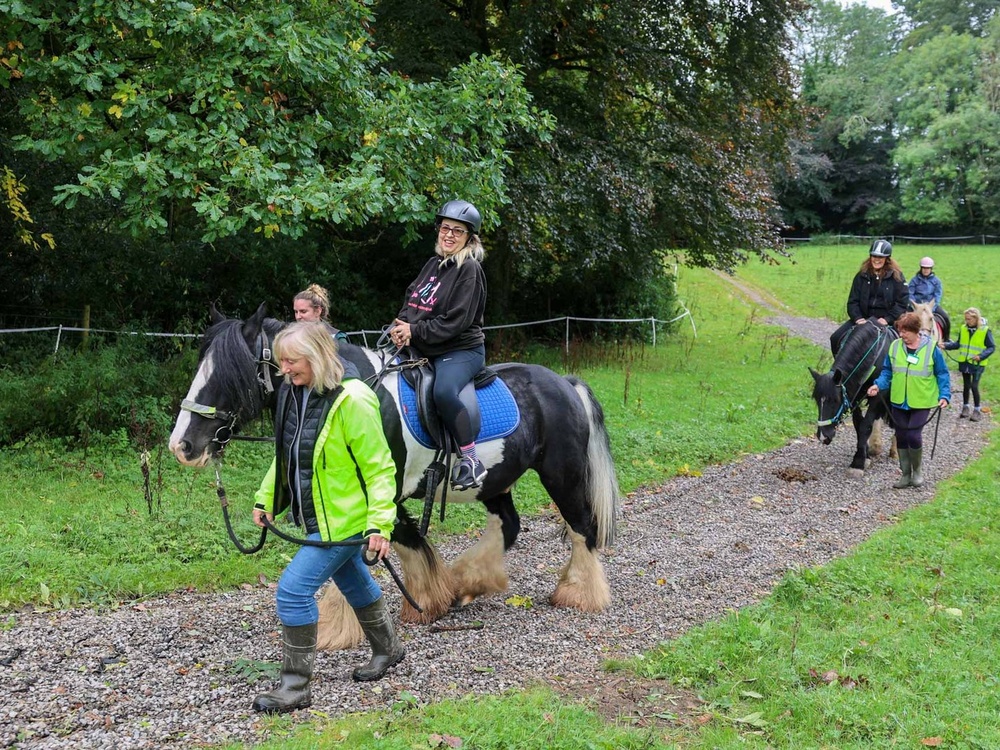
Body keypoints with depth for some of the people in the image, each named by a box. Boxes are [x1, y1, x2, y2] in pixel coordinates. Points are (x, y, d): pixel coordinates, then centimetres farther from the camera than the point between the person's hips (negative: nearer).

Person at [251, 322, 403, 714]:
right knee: (353, 582, 25)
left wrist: (380, 523, -26)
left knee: (294, 589, -13)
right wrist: (266, 498, 10)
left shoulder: (351, 402, -24)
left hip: (344, 519, -9)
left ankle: (296, 684, -1)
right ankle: (388, 648, 46)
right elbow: (285, 456, 15)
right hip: (317, 518, 9)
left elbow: (379, 468, -21)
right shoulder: (293, 394, 1)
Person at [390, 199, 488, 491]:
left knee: (444, 391, -36)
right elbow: (410, 299, 14)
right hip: (423, 349, 9)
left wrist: (415, 332, -18)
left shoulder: (470, 269, -10)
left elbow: (455, 322, -18)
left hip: (461, 350, -9)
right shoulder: (434, 264, 13)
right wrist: (401, 326, -7)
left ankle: (471, 462, -25)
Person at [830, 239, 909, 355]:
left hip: (887, 320, -3)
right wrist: (858, 318, -11)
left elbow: (902, 302, -4)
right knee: (836, 338, -10)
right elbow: (853, 301, 6)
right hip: (864, 317, 3)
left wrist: (887, 319, -15)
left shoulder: (896, 276, 0)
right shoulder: (862, 275, 7)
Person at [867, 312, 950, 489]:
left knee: (914, 436, -11)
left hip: (921, 402, -4)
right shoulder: (894, 346, 0)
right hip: (899, 401, 4)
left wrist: (944, 395, -12)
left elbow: (942, 374, -2)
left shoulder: (931, 348, -9)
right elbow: (887, 371, 8)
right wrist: (878, 384, -9)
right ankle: (906, 474, 23)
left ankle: (916, 471, 14)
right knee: (901, 438, 9)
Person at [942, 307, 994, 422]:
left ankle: (977, 410, 9)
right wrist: (946, 345, -5)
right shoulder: (963, 329, 0)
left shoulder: (985, 330, -12)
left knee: (974, 386, -5)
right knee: (966, 385, 14)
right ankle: (965, 408, 28)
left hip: (977, 364, -4)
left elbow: (991, 347, -8)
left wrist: (981, 356, -23)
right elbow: (958, 344, 10)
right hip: (964, 362, 4)